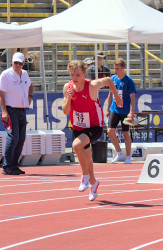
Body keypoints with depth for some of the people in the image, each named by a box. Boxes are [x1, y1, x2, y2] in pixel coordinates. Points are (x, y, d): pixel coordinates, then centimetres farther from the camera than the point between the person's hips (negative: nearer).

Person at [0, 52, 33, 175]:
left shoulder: (25, 74, 13)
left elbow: (30, 86, 35)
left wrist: (30, 96, 17)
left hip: (22, 111, 7)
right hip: (11, 110, -7)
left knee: (21, 139, 5)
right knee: (13, 137, -13)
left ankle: (14, 165, 12)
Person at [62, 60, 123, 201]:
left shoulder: (92, 86, -22)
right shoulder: (68, 87, -10)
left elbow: (108, 80, -1)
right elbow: (65, 111, -10)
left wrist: (117, 97, 9)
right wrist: (68, 98, -28)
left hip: (95, 127, -5)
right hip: (78, 128, 5)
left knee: (77, 145, -31)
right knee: (86, 158, 18)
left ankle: (86, 176, -13)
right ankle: (93, 182, 44)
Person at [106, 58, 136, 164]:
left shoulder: (129, 81, -9)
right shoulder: (113, 79, 6)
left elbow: (133, 98, -10)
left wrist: (131, 113, -17)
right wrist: (107, 109, 15)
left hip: (125, 111, -4)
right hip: (114, 110, 4)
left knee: (126, 134, 2)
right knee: (110, 131, -8)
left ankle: (128, 157, 14)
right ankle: (119, 153, 9)